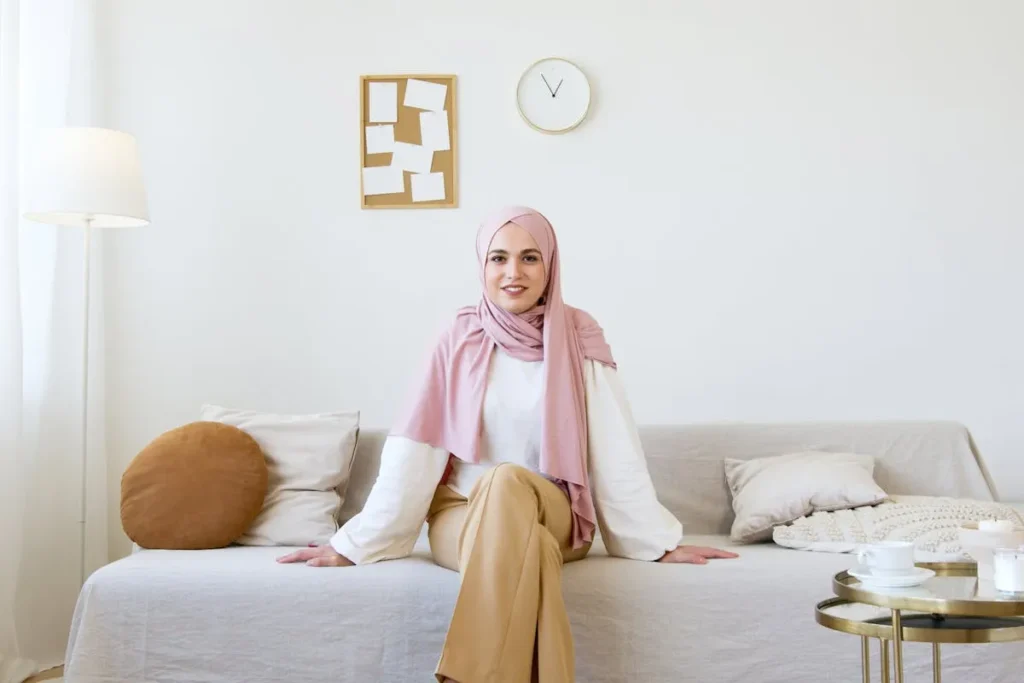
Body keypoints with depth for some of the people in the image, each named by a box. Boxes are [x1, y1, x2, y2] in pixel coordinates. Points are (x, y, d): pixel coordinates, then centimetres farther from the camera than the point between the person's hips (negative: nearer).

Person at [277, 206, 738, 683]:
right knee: (526, 546, -35)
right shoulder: (460, 341, -1)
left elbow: (616, 453, -4)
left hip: (554, 516, 0)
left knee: (508, 481, -35)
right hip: (463, 516, 0)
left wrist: (660, 542, -8)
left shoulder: (579, 339, -2)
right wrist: (354, 543, -7)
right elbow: (413, 451, -3)